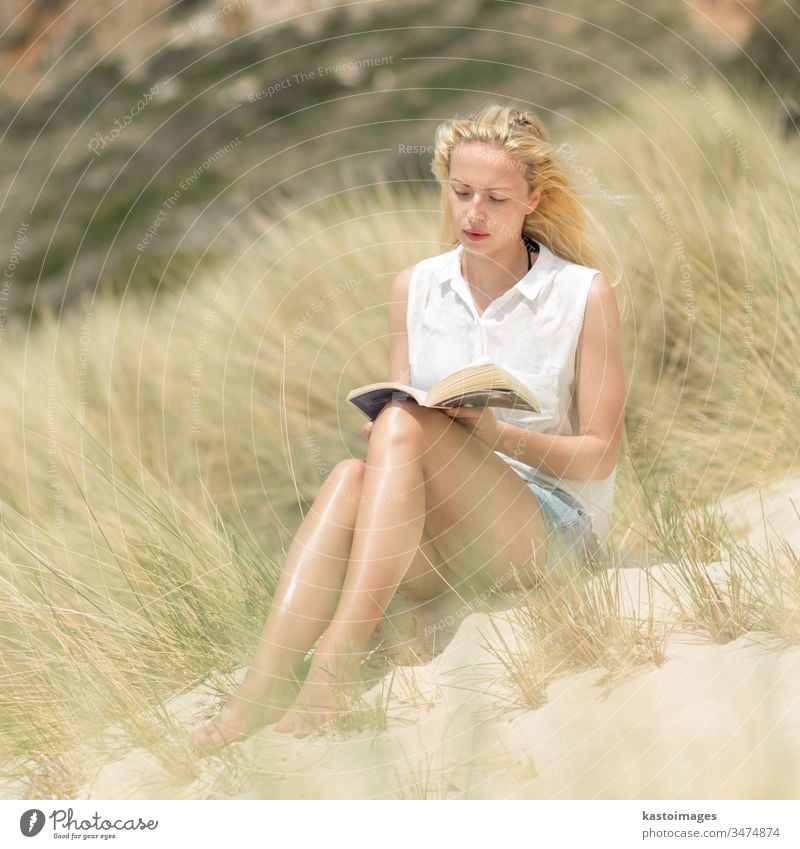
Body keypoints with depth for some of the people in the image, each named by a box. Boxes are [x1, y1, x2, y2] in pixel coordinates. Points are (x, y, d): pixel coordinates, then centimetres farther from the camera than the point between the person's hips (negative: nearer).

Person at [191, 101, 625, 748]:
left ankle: (335, 661, -44)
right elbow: (397, 413, 15)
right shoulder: (416, 288, 11)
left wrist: (494, 433, -18)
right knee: (351, 476, -31)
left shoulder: (584, 294, 0)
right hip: (436, 541, 4)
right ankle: (264, 683, -47)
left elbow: (600, 453, -1)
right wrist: (384, 428, -10)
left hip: (553, 530, -3)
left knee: (409, 425, -31)